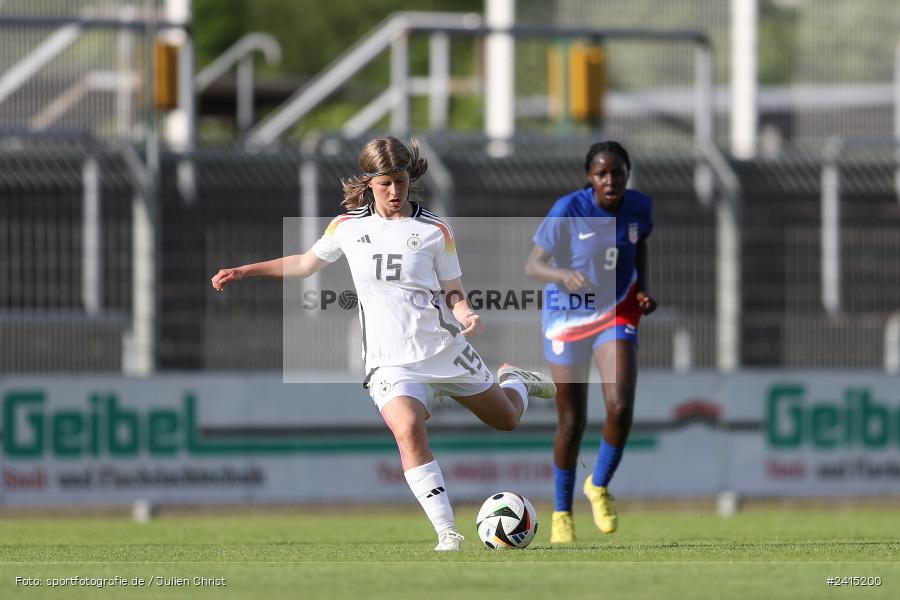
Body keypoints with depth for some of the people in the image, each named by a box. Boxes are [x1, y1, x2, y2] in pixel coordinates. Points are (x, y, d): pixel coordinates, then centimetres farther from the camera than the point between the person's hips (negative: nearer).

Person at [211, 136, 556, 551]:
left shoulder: (435, 231, -4)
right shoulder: (347, 227, 2)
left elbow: (453, 291, 3)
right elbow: (307, 263, 19)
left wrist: (466, 313, -19)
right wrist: (244, 271, 16)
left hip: (447, 350, 0)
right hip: (391, 362, 0)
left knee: (506, 419, 16)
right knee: (408, 429, -29)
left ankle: (514, 381, 56)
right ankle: (447, 535, -25)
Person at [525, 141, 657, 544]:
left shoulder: (638, 207, -8)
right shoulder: (568, 211, -21)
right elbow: (532, 265, -22)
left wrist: (643, 288, -1)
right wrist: (563, 275, -42)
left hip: (616, 315, 2)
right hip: (567, 318, -2)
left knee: (620, 407, -17)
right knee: (572, 420, 4)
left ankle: (599, 487, 10)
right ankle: (562, 512, 24)